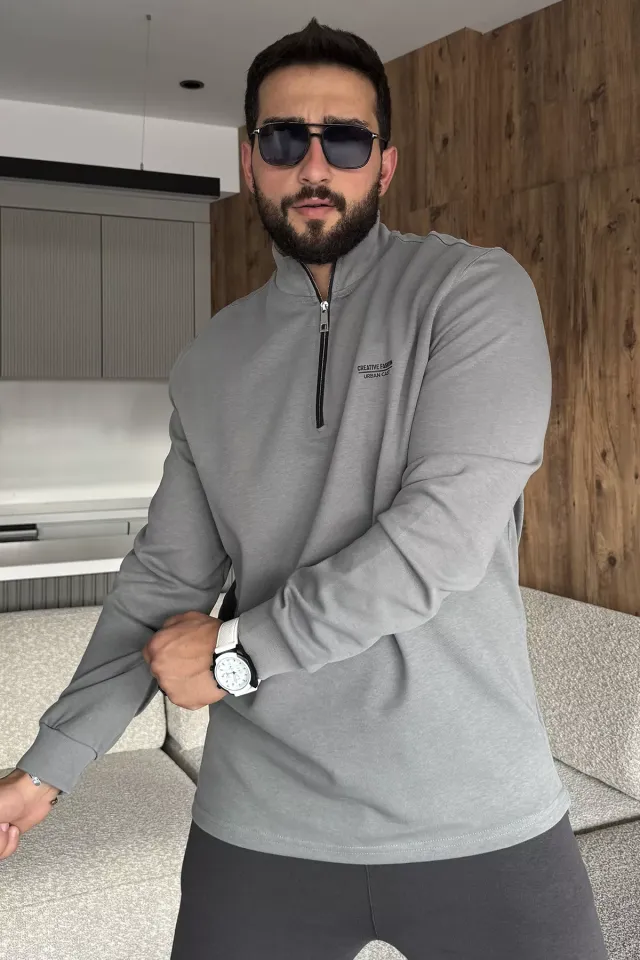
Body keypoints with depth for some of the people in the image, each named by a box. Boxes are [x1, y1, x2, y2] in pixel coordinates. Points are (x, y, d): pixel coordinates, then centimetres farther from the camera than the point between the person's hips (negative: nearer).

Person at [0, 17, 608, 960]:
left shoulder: (476, 290, -6)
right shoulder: (210, 363, 6)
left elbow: (445, 534, -17)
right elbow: (165, 576, 8)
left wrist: (237, 653, -10)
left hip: (480, 815, -2)